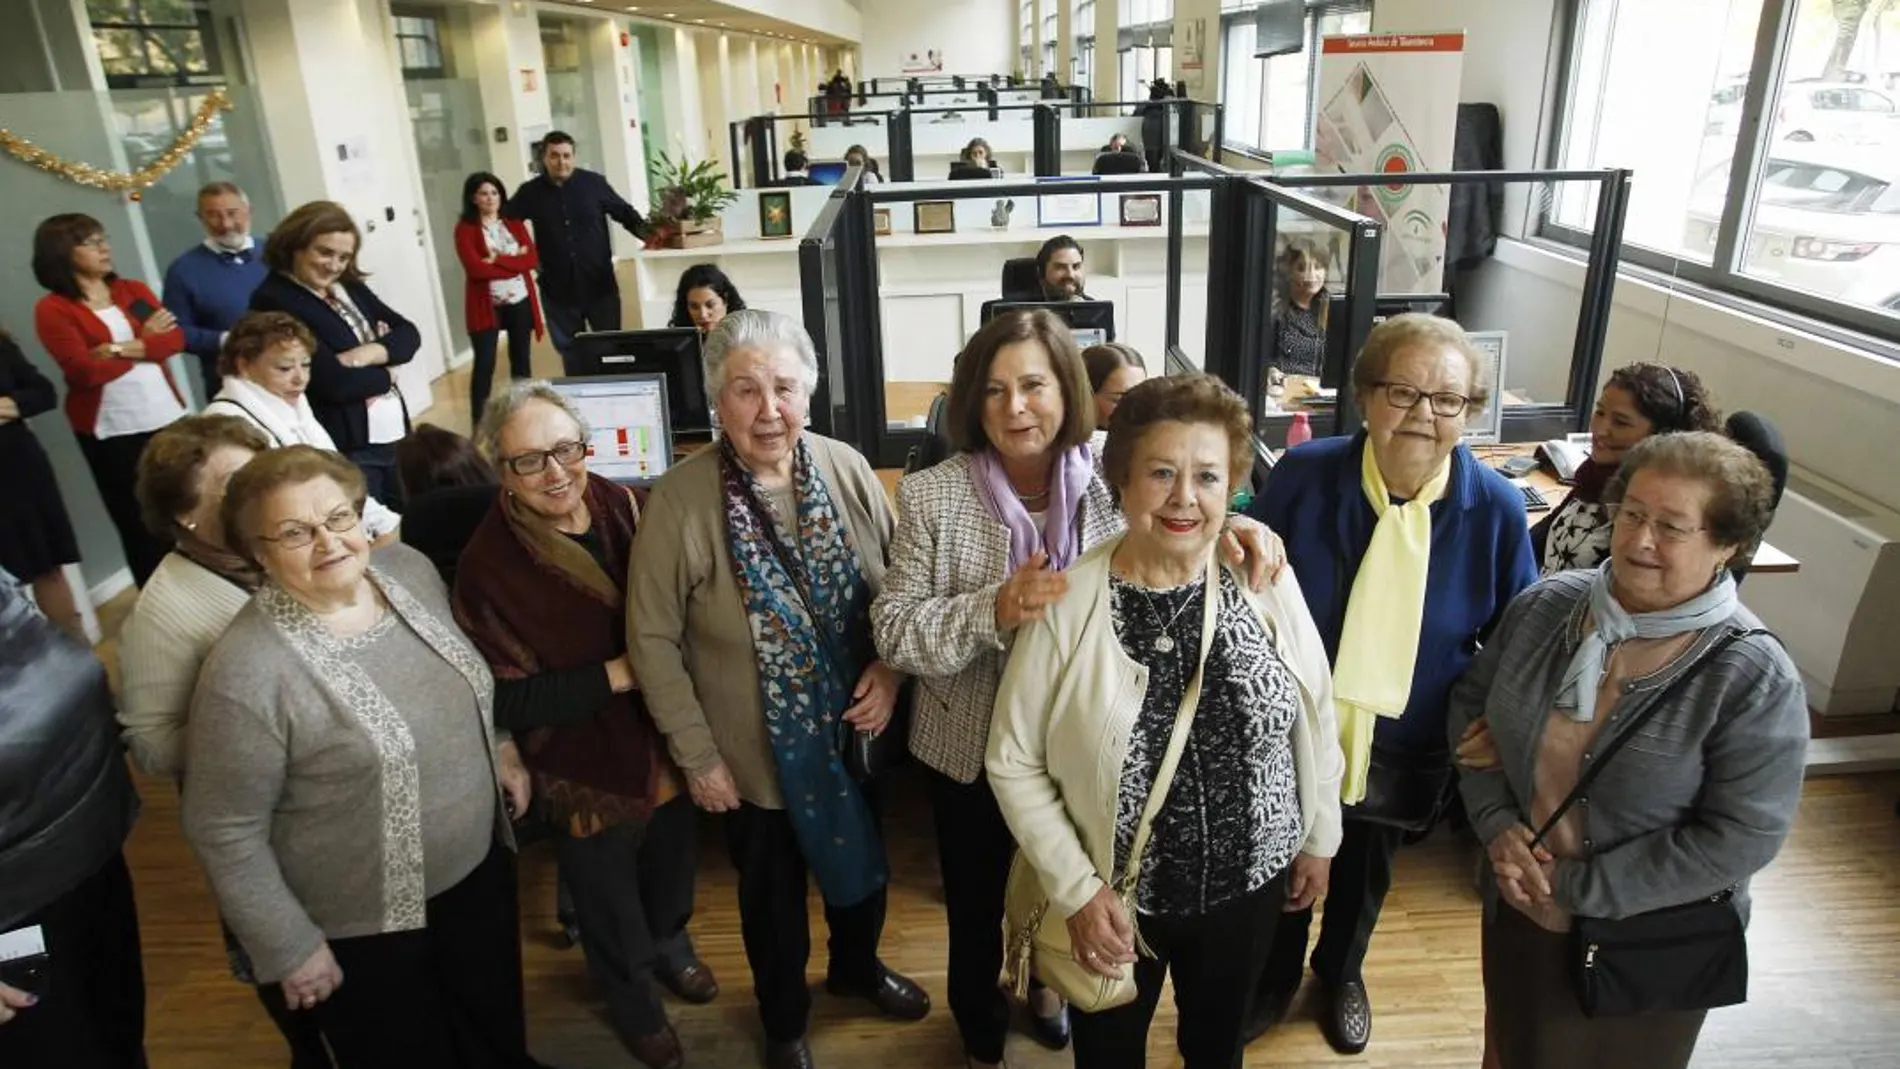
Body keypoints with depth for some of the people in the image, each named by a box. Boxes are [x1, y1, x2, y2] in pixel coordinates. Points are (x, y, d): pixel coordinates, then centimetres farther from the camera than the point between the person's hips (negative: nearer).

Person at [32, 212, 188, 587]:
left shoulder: (133, 290, 9)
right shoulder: (52, 309, -5)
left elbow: (175, 339, -2)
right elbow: (85, 371, -15)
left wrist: (124, 348, -16)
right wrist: (147, 341, -6)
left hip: (167, 418, 4)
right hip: (111, 431, -4)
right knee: (138, 524, 8)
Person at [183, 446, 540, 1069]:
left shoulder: (409, 569, -8)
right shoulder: (248, 672, -27)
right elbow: (224, 833, -18)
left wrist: (499, 748, 9)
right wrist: (291, 948, -13)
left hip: (479, 865, 6)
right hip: (364, 924, -5)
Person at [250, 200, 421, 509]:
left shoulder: (349, 286, 10)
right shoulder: (274, 303, -13)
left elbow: (408, 334, 4)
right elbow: (334, 383, -20)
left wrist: (369, 353, -14)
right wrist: (385, 374, -3)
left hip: (394, 435, 7)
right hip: (343, 448, -7)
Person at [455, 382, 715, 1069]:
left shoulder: (620, 506, -11)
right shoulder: (488, 565, -24)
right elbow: (507, 701, -21)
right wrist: (618, 674, -25)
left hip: (667, 735, 4)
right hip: (587, 767, -4)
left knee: (676, 855, 28)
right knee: (608, 897, 21)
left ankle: (669, 943, 61)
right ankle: (632, 995, 52)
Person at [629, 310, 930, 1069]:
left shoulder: (847, 470, -11)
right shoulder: (680, 499, -20)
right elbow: (652, 639, -13)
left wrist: (891, 668, -13)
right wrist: (697, 755, -11)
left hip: (854, 734, 3)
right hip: (757, 753, -3)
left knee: (863, 868, 26)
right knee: (773, 895, 21)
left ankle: (856, 968, 59)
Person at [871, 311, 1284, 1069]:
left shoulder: (1113, 480, -13)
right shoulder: (931, 496, -17)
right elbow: (892, 631, -18)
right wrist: (992, 611, -34)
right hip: (972, 749, -1)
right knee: (975, 906, 22)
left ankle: (1047, 986, 62)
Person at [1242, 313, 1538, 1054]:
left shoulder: (1496, 507, -15)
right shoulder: (1304, 474, -19)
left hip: (1405, 744, 2)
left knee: (1367, 871, 28)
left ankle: (1341, 974, 59)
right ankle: (1274, 980, 52)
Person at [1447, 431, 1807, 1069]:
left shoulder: (1756, 681, -21)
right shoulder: (1548, 605, -10)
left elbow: (1742, 840, -22)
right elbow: (1471, 705, 1)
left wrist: (1578, 890, -20)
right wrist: (1496, 823, -12)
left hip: (1648, 948, -3)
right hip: (1518, 909, 3)